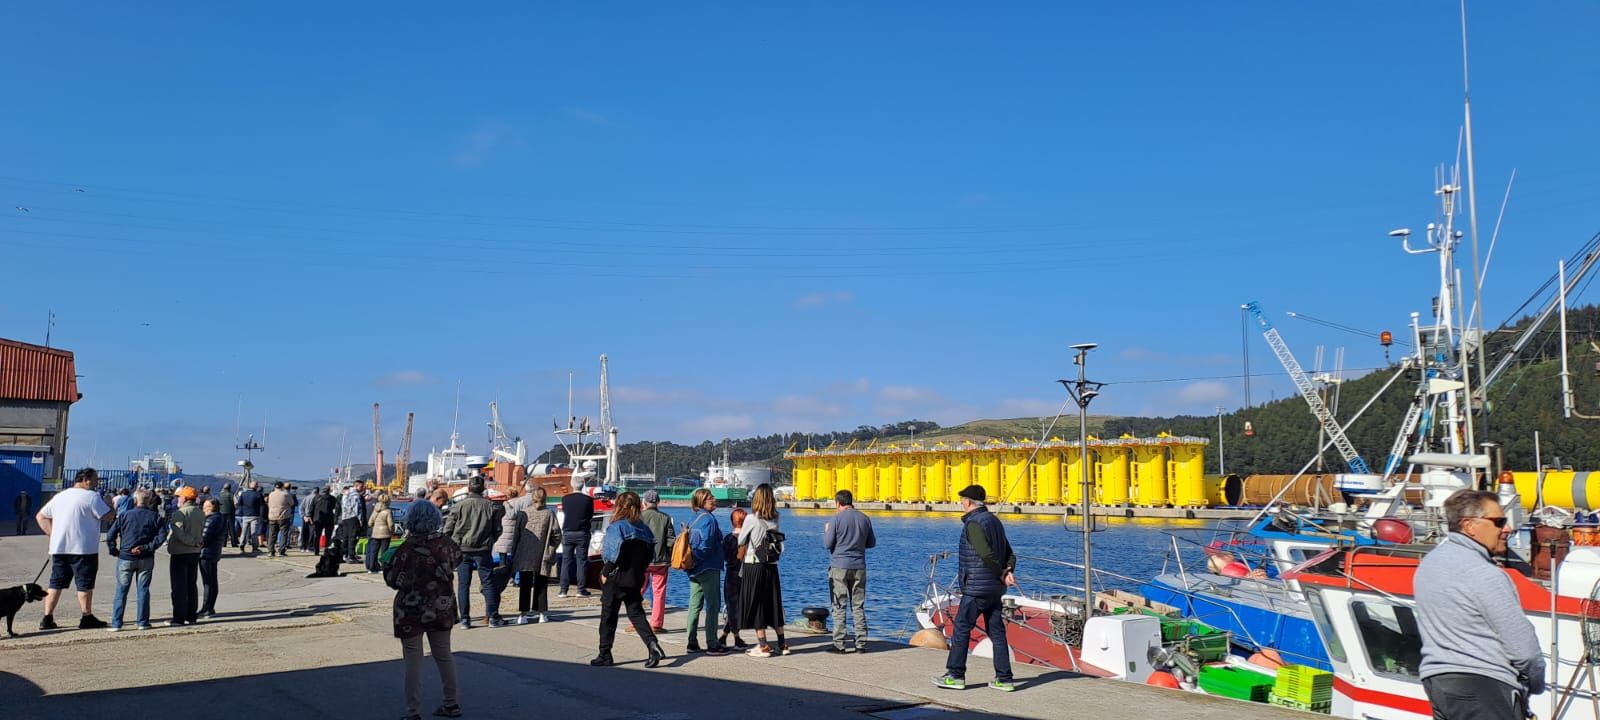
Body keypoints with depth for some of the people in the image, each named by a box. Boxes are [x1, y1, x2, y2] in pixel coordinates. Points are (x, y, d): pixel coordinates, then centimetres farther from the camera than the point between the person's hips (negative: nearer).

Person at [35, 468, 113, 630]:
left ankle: (47, 618, 9)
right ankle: (87, 618, 8)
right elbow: (110, 516, -10)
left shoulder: (60, 496, 15)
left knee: (55, 584, 10)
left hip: (59, 548, 7)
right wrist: (109, 503, 8)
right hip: (84, 549, -6)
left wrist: (53, 534, 13)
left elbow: (40, 516, 19)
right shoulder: (92, 496, -9)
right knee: (85, 584, 2)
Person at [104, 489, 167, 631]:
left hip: (125, 558, -1)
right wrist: (147, 547, -9)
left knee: (121, 590, 6)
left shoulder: (124, 516, 0)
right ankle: (142, 622, 9)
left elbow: (110, 535, -5)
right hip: (146, 559, 1)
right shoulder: (155, 517, 1)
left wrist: (114, 551, 5)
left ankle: (116, 623, 3)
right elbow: (162, 536, -10)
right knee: (143, 590, 8)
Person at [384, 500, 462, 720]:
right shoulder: (445, 543, -6)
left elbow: (392, 581, -14)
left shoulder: (407, 550, -21)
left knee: (413, 662, 3)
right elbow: (457, 560, 14)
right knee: (444, 655, 19)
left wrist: (389, 565, 3)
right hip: (442, 609, 5)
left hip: (412, 612, -5)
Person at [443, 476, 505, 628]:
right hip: (483, 550, 0)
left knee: (463, 584, 6)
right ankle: (493, 617, 7)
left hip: (462, 549, 0)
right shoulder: (490, 506, -1)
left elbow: (448, 529, -2)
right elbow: (497, 530, 6)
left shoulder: (459, 505, -5)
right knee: (488, 583, 7)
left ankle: (465, 619, 4)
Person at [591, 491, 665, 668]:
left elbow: (614, 554, -20)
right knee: (636, 614, 10)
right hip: (635, 579, 5)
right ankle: (652, 644, -11)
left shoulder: (617, 526, -13)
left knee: (608, 617, 6)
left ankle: (604, 655, 13)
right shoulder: (643, 528, 5)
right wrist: (640, 571, 13)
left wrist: (605, 573, -9)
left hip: (615, 579, -5)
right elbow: (650, 553, 7)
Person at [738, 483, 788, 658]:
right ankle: (782, 644, 19)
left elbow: (741, 542, -2)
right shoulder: (775, 519, 2)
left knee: (756, 606, 3)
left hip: (753, 567, -5)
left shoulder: (751, 519, -12)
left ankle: (763, 647, 3)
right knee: (774, 605, 13)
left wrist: (740, 531, 20)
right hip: (772, 567, 5)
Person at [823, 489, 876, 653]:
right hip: (859, 567, 4)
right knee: (858, 606, 8)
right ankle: (861, 643, 7)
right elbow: (872, 543, 13)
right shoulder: (865, 519, 6)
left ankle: (839, 644, -1)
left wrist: (826, 530, 11)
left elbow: (827, 544, -7)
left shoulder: (836, 519, -9)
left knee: (839, 607, 0)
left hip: (839, 567, -4)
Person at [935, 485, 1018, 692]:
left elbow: (987, 554, -24)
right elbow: (1010, 554, 14)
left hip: (975, 587, -9)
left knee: (961, 629, 0)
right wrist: (1009, 571, -3)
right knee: (996, 631, 8)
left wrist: (1001, 574, -10)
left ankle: (956, 675, 3)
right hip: (994, 588, 9)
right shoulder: (994, 521, 15)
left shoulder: (973, 524, -14)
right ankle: (1004, 679, 9)